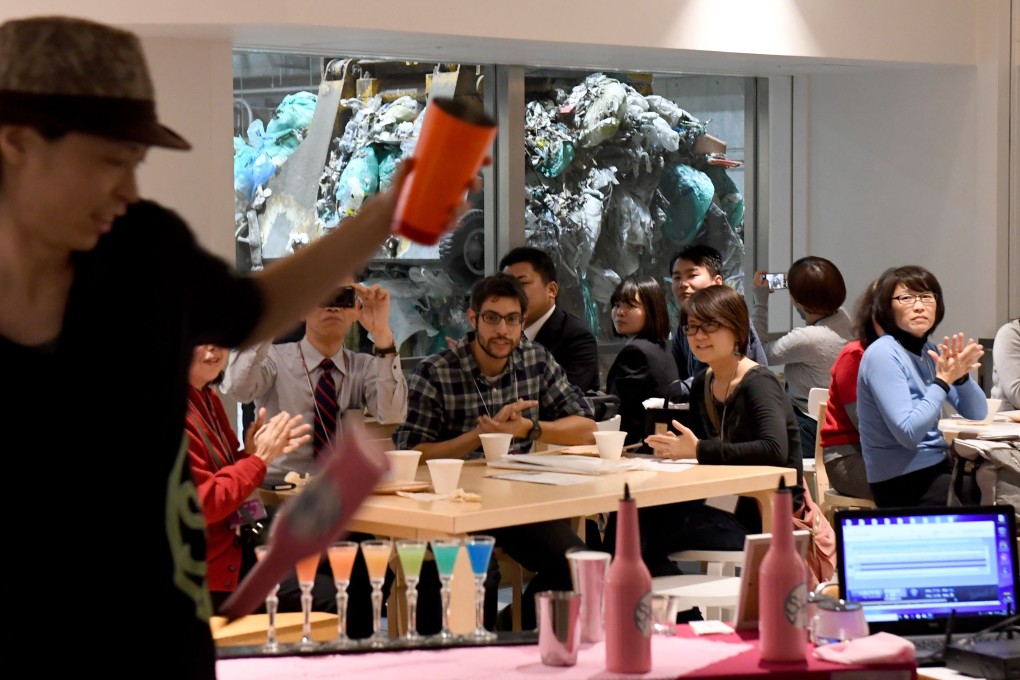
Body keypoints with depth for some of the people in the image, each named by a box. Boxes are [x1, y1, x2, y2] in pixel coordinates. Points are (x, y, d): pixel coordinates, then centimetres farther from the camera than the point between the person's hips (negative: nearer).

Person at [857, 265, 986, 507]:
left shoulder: (928, 350, 6)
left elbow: (977, 414, 7)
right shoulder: (883, 354, -16)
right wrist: (943, 381, -19)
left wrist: (961, 375, -10)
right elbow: (909, 433, -23)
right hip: (903, 481, -7)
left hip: (936, 466, 7)